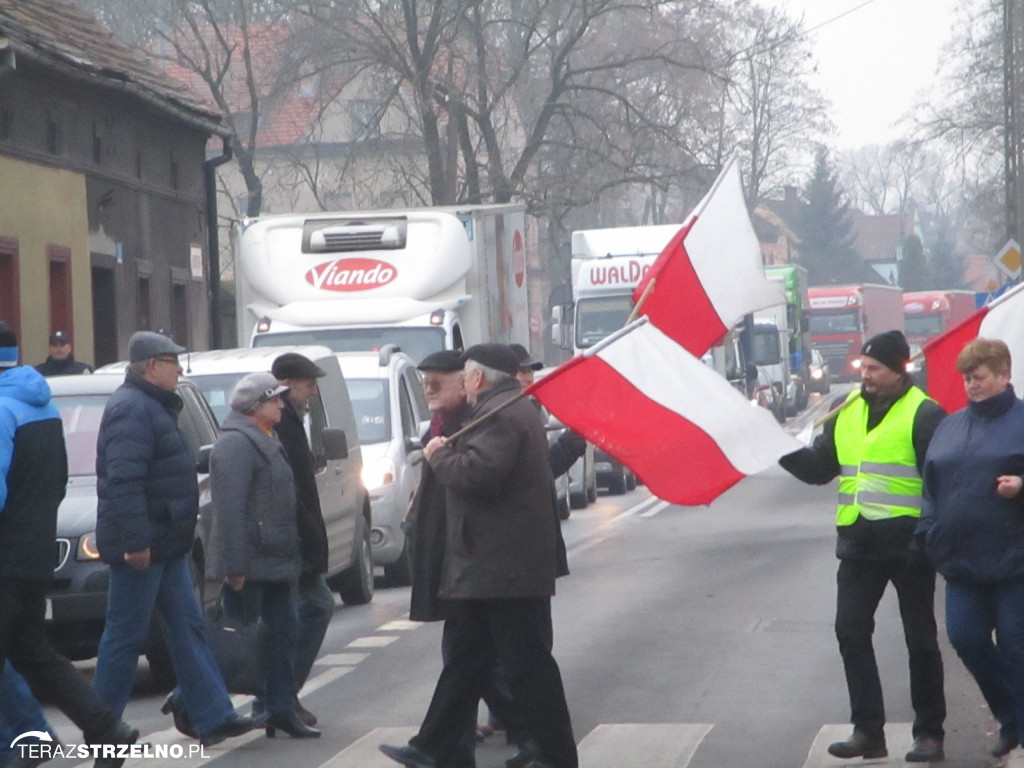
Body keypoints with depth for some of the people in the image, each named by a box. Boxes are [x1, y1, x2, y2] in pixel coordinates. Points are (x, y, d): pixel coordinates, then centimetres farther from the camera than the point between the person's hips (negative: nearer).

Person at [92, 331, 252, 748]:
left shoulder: (154, 407, 17)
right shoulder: (132, 409, -17)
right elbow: (124, 480, -25)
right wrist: (135, 541, -28)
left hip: (165, 544, 11)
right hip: (141, 546, -11)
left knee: (187, 628, 8)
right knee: (125, 635, -3)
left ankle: (214, 716, 10)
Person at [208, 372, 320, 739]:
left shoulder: (266, 441, 19)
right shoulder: (236, 444, -16)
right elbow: (230, 509, -23)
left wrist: (291, 556, 23)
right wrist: (235, 565, -26)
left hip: (275, 562, 10)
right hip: (250, 563, -10)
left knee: (283, 633, 11)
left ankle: (281, 709, 16)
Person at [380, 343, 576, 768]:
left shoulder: (499, 415, -17)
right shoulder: (517, 410, 19)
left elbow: (478, 474, -28)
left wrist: (439, 455, -11)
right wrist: (446, 454, 15)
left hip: (504, 569, -11)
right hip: (502, 563, 11)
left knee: (528, 665, -6)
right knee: (466, 658, 14)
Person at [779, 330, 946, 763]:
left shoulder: (923, 414, -9)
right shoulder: (847, 412, 10)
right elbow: (819, 468, 14)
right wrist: (784, 450, -3)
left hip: (909, 544, -6)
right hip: (858, 543, 6)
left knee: (920, 640, 5)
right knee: (851, 633, 2)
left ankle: (929, 733, 13)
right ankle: (868, 730, 8)